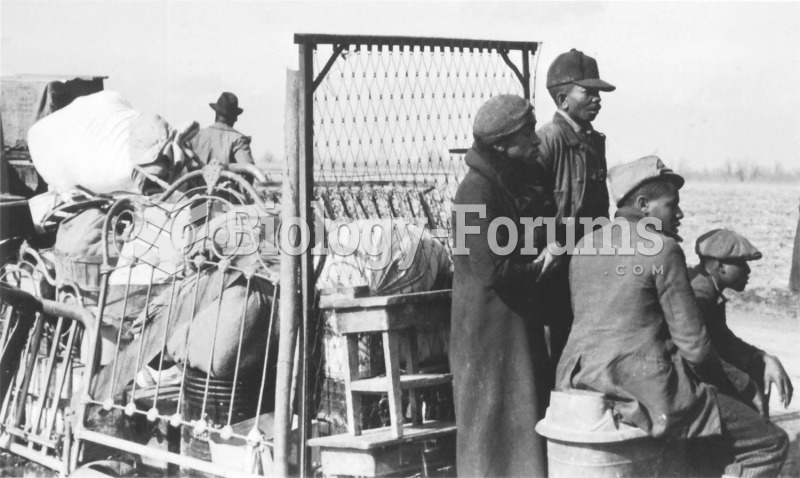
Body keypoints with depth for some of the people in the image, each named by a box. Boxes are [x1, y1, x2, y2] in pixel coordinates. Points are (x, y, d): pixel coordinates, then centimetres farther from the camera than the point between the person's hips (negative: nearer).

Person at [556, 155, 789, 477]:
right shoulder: (662, 249, -8)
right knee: (770, 443, 3)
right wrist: (723, 387, 10)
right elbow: (692, 342, -9)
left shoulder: (583, 246, 13)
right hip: (644, 390, -8)